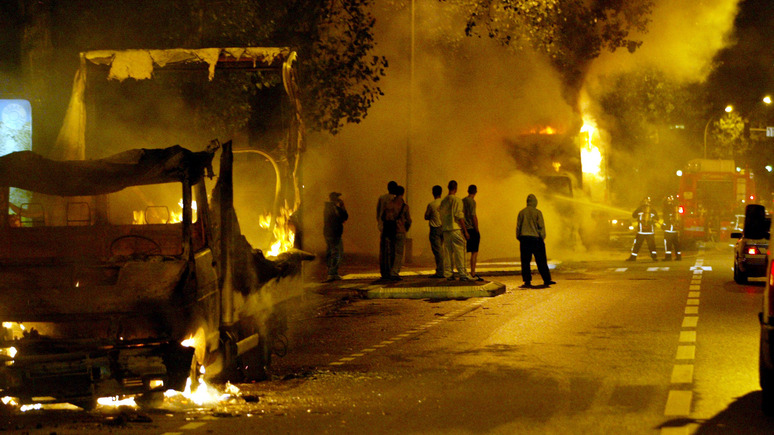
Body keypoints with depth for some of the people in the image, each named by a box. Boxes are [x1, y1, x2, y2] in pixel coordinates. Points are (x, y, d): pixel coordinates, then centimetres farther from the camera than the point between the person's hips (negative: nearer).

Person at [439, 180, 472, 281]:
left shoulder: (443, 201, 11)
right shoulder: (457, 200, -9)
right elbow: (459, 216, -13)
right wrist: (465, 231, -10)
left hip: (446, 230, 7)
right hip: (456, 229, -7)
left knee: (447, 251, 7)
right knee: (459, 251, -4)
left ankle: (448, 274, 7)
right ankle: (462, 273, -6)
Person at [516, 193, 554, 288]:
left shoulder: (521, 212, 5)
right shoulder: (537, 212, -3)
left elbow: (518, 226, 6)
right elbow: (541, 226, -5)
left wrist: (519, 238, 13)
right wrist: (542, 238, 2)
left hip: (524, 239, 2)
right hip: (536, 238, -2)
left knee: (525, 261, 3)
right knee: (541, 261, 6)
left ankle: (527, 281, -3)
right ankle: (546, 280, 11)